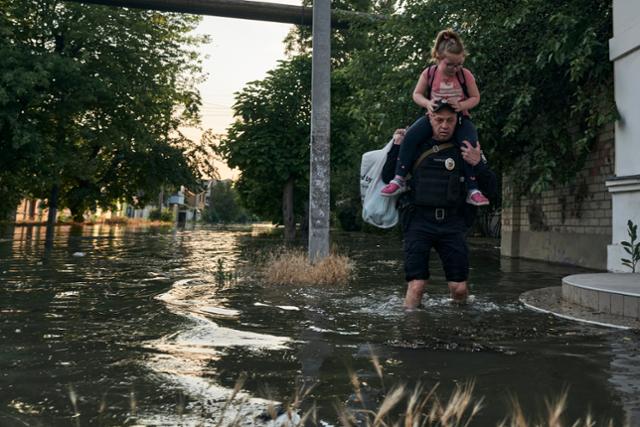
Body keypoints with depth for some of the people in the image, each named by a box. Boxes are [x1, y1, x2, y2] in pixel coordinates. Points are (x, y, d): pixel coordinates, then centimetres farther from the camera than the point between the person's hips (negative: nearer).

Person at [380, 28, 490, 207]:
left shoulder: (466, 75, -6)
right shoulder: (429, 74, -5)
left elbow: (476, 97, 1)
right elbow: (416, 94, 4)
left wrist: (462, 105, -20)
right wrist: (427, 103, -18)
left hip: (459, 118, -1)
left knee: (471, 144, -29)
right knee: (411, 135, -25)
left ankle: (472, 189, -21)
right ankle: (399, 180, -17)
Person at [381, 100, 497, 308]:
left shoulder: (466, 150, 8)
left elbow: (491, 190, 7)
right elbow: (388, 178, 6)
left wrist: (478, 164, -10)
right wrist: (396, 145, -2)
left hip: (452, 222, 1)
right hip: (418, 220, -1)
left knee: (459, 288, 2)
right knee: (416, 286, -11)